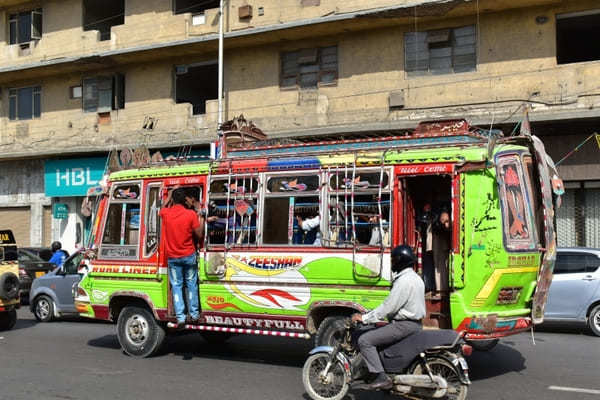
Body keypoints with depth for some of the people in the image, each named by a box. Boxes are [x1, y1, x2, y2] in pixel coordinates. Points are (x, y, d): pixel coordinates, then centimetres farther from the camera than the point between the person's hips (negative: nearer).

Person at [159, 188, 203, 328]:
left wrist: (169, 197, 31)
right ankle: (194, 314, 17)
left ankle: (180, 317, 1)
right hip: (189, 256, -1)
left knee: (176, 286, 7)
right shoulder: (191, 214, -14)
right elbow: (199, 235, -9)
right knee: (191, 284, 12)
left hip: (172, 257, 1)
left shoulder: (166, 213, -6)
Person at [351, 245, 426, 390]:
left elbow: (388, 307, -22)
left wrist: (364, 318, -16)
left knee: (365, 340, -13)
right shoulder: (415, 277, 15)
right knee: (374, 333, 26)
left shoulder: (404, 281, -19)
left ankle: (382, 377, -18)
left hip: (404, 325, -11)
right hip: (414, 322, 11)